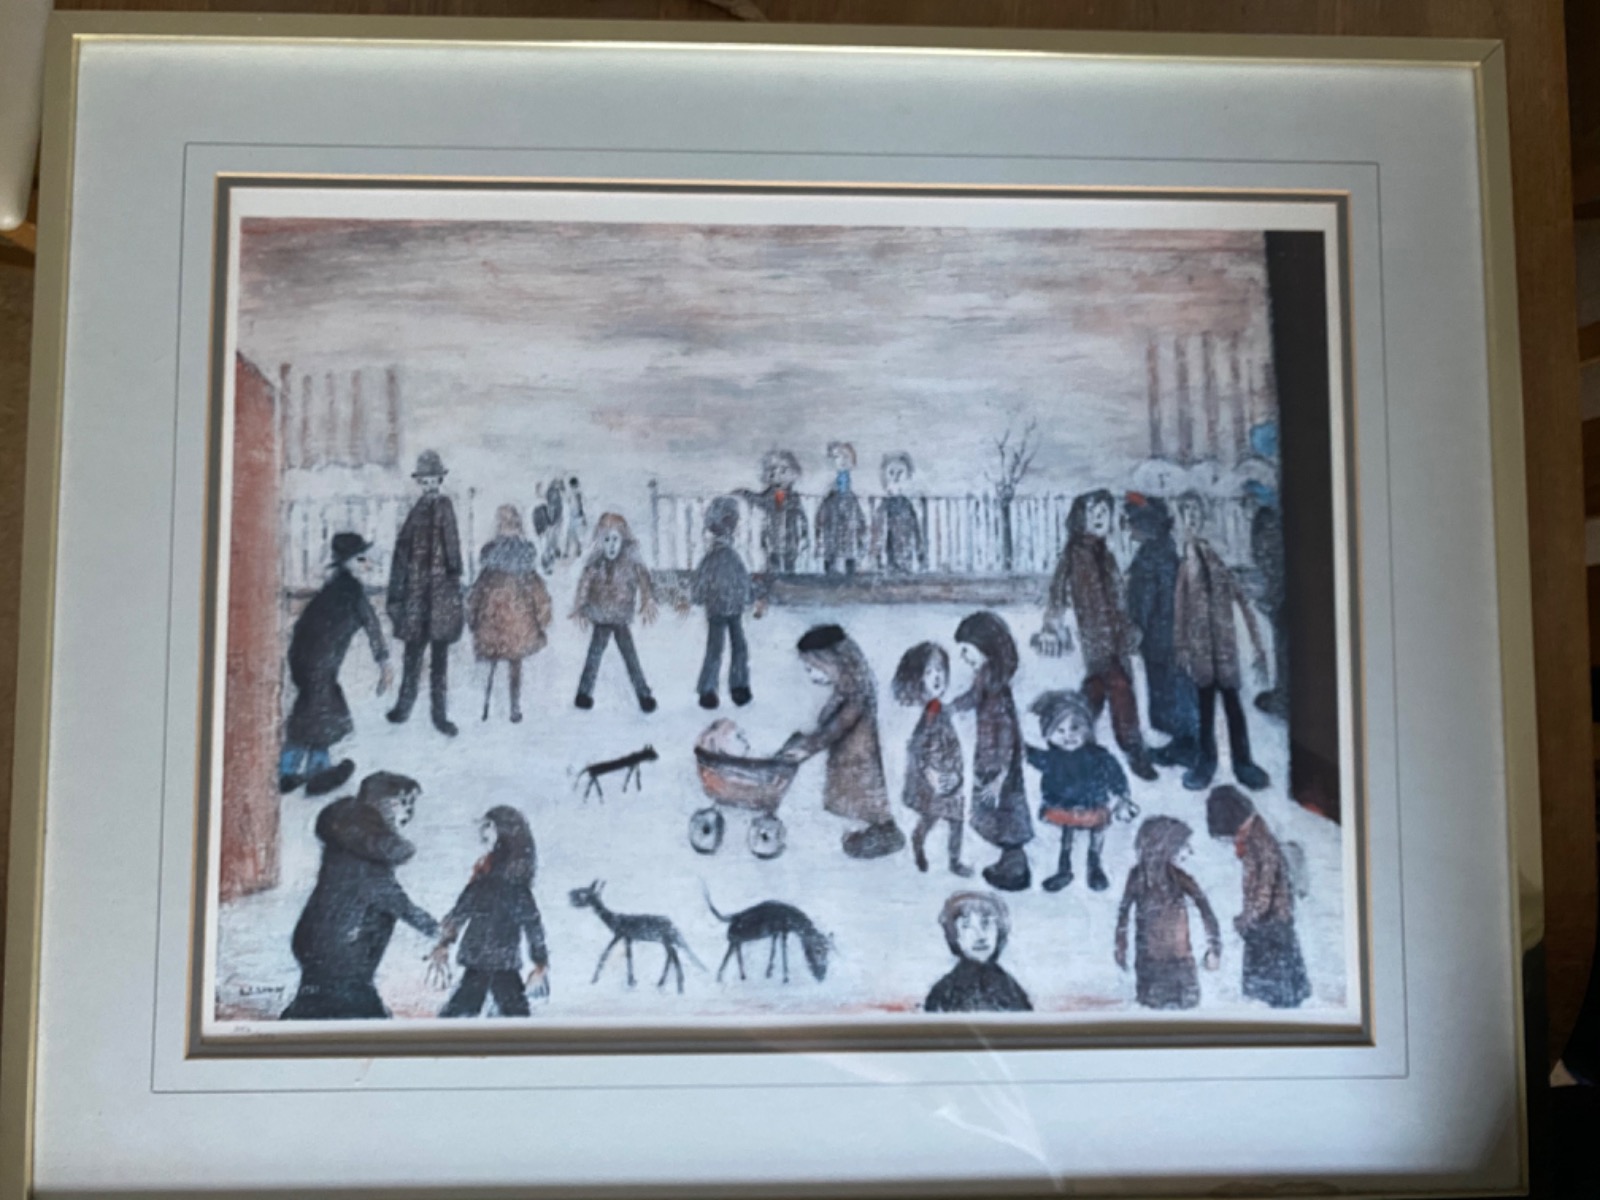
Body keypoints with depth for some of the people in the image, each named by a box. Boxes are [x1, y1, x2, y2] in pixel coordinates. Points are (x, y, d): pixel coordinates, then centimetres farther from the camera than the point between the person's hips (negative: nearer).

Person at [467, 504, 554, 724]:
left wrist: (473, 616, 7)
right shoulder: (528, 551, -5)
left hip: (491, 616, 0)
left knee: (489, 666, 13)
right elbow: (536, 589, 0)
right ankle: (515, 711, 13)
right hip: (519, 616, 0)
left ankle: (484, 709, 15)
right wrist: (542, 617, 9)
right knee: (515, 665, 10)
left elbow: (479, 588, -3)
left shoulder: (489, 551, -8)